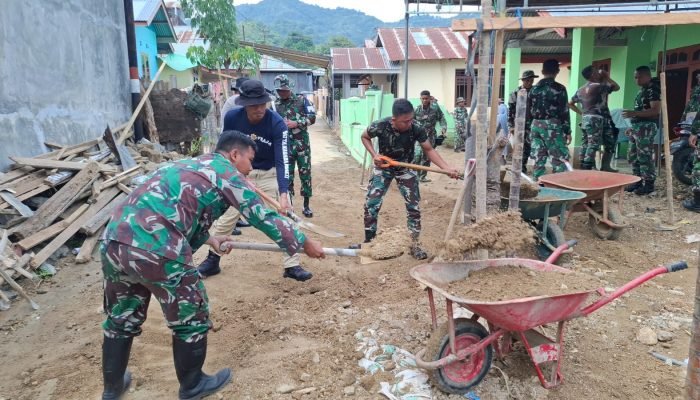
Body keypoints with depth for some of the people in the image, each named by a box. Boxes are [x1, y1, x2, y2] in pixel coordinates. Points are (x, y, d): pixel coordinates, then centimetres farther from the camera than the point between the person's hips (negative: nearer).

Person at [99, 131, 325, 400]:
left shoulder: (189, 166, 28)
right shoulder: (226, 171, 5)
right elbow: (264, 217, 5)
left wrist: (209, 239, 41)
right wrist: (304, 244, 14)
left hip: (114, 240, 9)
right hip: (156, 250, -9)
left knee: (121, 318, 27)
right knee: (191, 318, 13)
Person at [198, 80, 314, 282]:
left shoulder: (277, 123, -26)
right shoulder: (232, 117, -19)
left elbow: (282, 161, -31)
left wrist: (283, 194, -41)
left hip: (270, 174, -1)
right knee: (225, 218, 7)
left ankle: (292, 266, 4)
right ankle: (212, 260, 25)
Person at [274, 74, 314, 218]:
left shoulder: (301, 100, 1)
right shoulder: (274, 105, 6)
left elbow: (311, 118, -4)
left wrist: (295, 123, -15)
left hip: (302, 143, -1)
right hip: (285, 145, 1)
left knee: (305, 174, 3)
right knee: (287, 175, 6)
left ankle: (306, 206, 15)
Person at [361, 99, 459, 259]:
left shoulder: (417, 128, -29)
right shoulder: (380, 126, -30)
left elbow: (429, 150, -17)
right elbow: (364, 137, -8)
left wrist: (447, 168, -29)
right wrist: (374, 154, -23)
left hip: (406, 168, 1)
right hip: (383, 167, 0)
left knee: (414, 206, -3)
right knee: (371, 204, -6)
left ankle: (414, 244, 11)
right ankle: (368, 242, 10)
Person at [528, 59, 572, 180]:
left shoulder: (534, 89, 8)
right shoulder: (559, 88, -7)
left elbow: (528, 110, 12)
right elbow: (564, 112, -8)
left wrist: (528, 129, 21)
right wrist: (568, 131, -4)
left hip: (536, 125, 5)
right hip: (552, 126, -5)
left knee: (539, 158, 8)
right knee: (561, 159, 0)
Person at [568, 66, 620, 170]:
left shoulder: (581, 89, 14)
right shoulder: (598, 86, -8)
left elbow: (570, 103, 20)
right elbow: (617, 87, 4)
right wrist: (607, 77, 14)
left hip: (585, 119, 8)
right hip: (595, 120, -8)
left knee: (585, 145, 9)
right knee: (593, 145, -8)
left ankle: (583, 168, 11)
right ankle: (587, 169, -11)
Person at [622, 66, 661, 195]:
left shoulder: (653, 89, -9)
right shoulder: (642, 90, 19)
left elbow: (655, 110, -19)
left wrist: (634, 113, -26)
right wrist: (632, 127, 22)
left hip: (646, 126, -10)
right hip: (637, 127, 10)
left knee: (644, 157, -10)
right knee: (633, 156, 11)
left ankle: (648, 184, -4)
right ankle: (638, 181, 18)